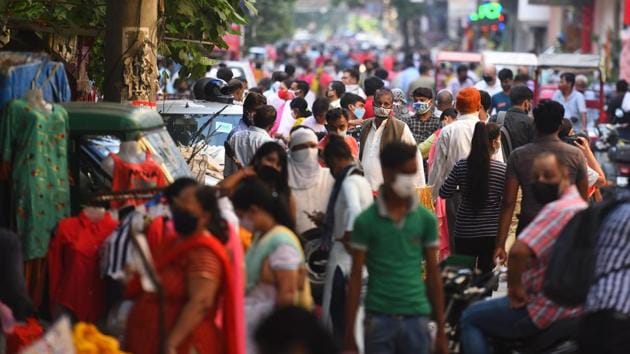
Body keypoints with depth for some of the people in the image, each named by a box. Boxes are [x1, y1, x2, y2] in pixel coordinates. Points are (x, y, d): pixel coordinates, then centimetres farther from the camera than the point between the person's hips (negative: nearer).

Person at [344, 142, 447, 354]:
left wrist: (441, 329, 7)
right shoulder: (366, 221, -2)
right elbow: (356, 277, 0)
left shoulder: (426, 219, 4)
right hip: (379, 319, -2)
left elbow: (433, 274, 9)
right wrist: (349, 334, -3)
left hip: (416, 318, 2)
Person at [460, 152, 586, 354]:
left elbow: (518, 252, -34)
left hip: (549, 310, -10)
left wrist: (515, 288, -18)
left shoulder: (558, 209, -22)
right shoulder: (581, 205, 12)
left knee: (470, 318, 3)